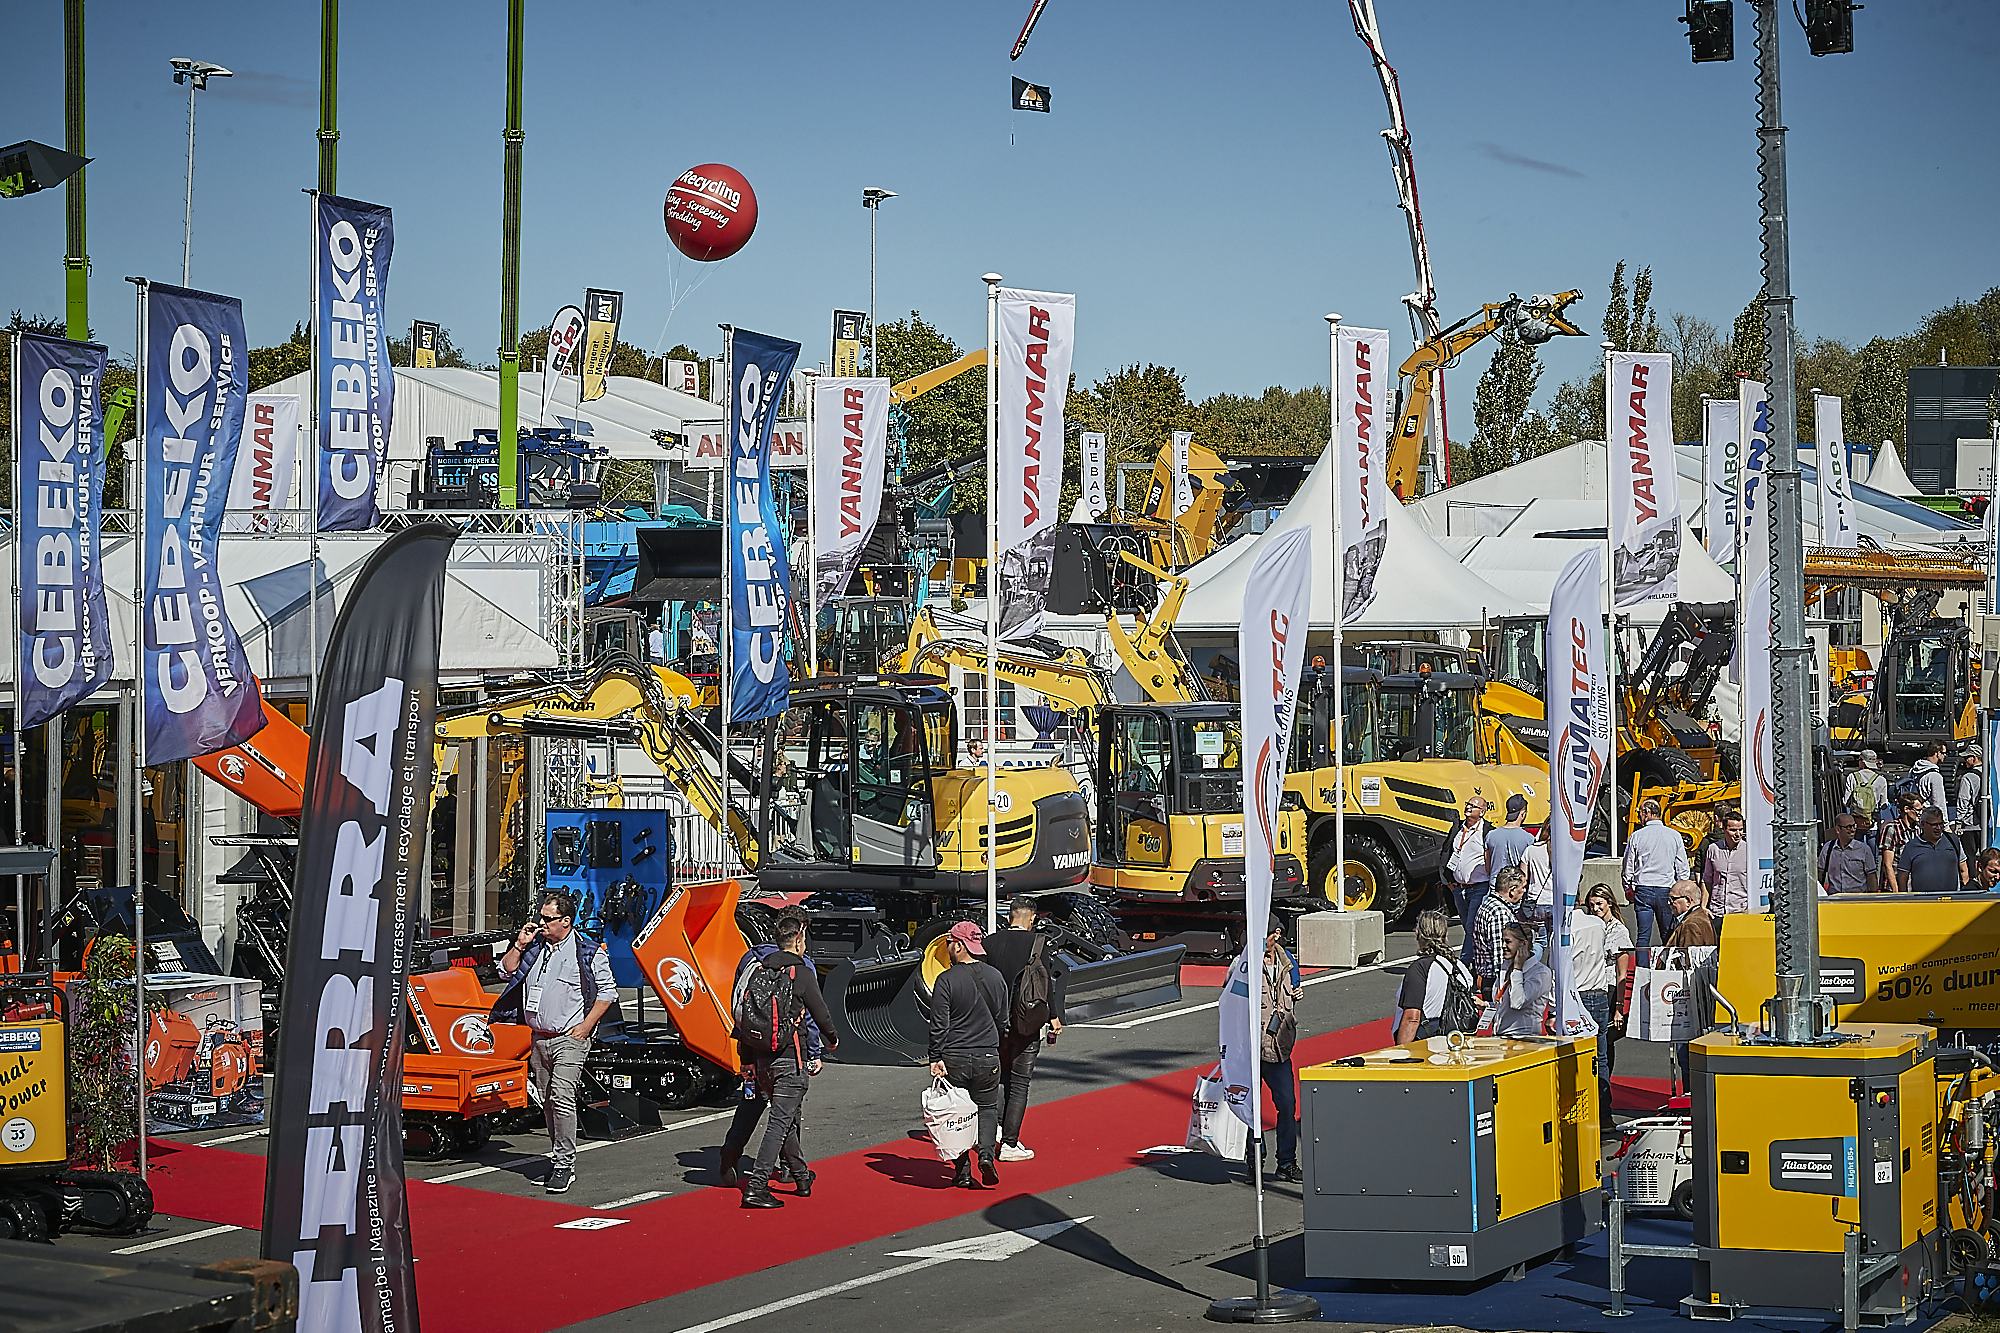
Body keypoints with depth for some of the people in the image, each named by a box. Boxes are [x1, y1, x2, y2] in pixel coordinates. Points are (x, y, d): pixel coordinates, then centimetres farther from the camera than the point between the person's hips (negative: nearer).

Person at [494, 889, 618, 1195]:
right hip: (539, 1038, 7)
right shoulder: (534, 946, 11)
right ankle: (558, 1159, 19)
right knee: (547, 1101, 10)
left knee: (562, 1097, -17)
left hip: (569, 1039, -7)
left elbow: (607, 991, -5)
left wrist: (585, 1027, -10)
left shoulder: (588, 951, -6)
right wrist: (520, 945, 0)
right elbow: (506, 972, 15)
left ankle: (564, 1166, -15)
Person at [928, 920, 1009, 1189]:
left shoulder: (947, 980, -12)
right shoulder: (995, 977, 2)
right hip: (988, 1057, 3)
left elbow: (939, 1024, -12)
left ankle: (963, 1172, 5)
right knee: (987, 1108, 16)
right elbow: (1002, 1021, 11)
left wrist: (936, 1058, -6)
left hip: (954, 1058, -3)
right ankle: (986, 1154, -7)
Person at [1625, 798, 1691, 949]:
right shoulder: (1674, 835, 2)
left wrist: (1628, 889, 19)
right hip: (1666, 889, 1)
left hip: (1643, 890, -1)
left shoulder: (1636, 836, -2)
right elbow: (1683, 868, 6)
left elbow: (1628, 867, 5)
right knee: (1668, 936, 5)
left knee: (1643, 936, 0)